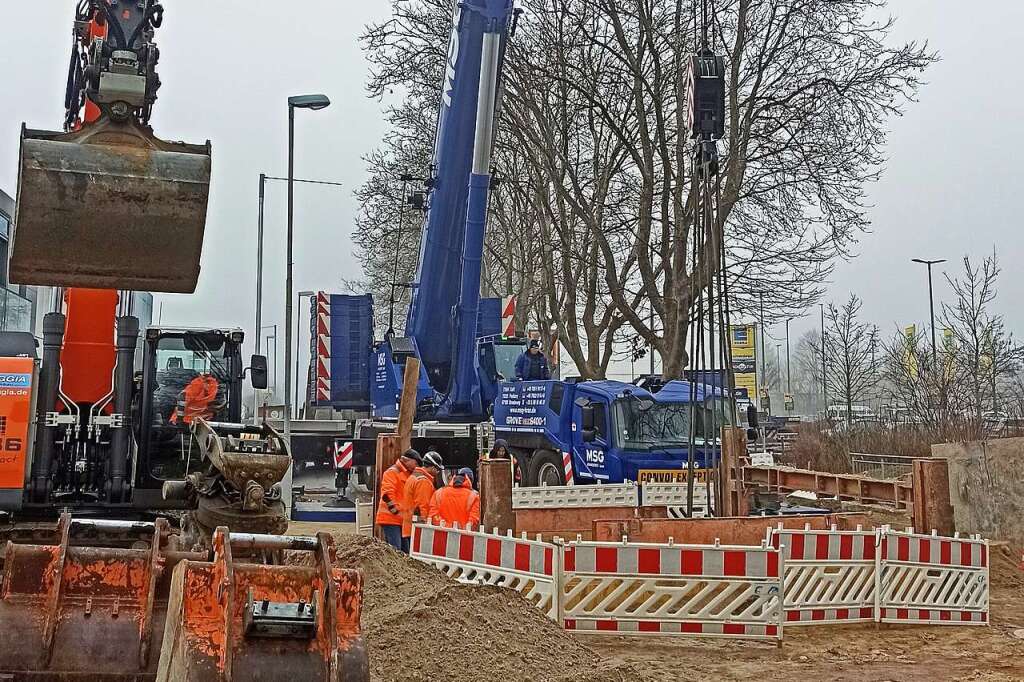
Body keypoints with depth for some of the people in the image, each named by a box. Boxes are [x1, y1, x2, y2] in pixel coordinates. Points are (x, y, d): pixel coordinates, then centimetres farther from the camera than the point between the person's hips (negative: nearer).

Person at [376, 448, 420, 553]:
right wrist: (397, 512, -17)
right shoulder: (393, 472, -7)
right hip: (391, 519, -10)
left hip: (403, 520, 10)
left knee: (406, 551, 9)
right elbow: (387, 494, -18)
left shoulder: (408, 474, 22)